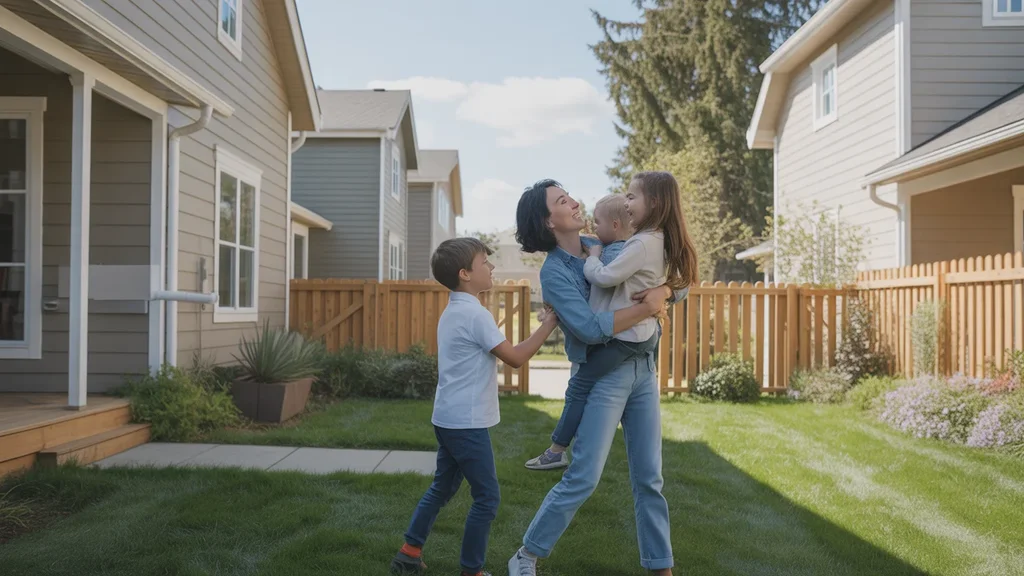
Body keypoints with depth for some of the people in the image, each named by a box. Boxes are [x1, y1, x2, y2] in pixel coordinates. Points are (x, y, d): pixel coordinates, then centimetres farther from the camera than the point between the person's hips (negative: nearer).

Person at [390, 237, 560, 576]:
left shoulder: (453, 312, 13)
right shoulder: (475, 314, -17)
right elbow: (515, 358, -13)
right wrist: (547, 326, -6)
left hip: (448, 419, 10)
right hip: (466, 423, -10)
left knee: (442, 488, 20)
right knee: (487, 497, 1)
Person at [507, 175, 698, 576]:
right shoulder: (554, 272, -10)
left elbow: (679, 284, 12)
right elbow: (592, 329, -23)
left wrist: (665, 291, -10)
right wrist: (647, 308, -20)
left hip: (642, 368, 6)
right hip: (602, 376, -6)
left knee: (649, 478, 10)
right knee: (583, 478, -4)